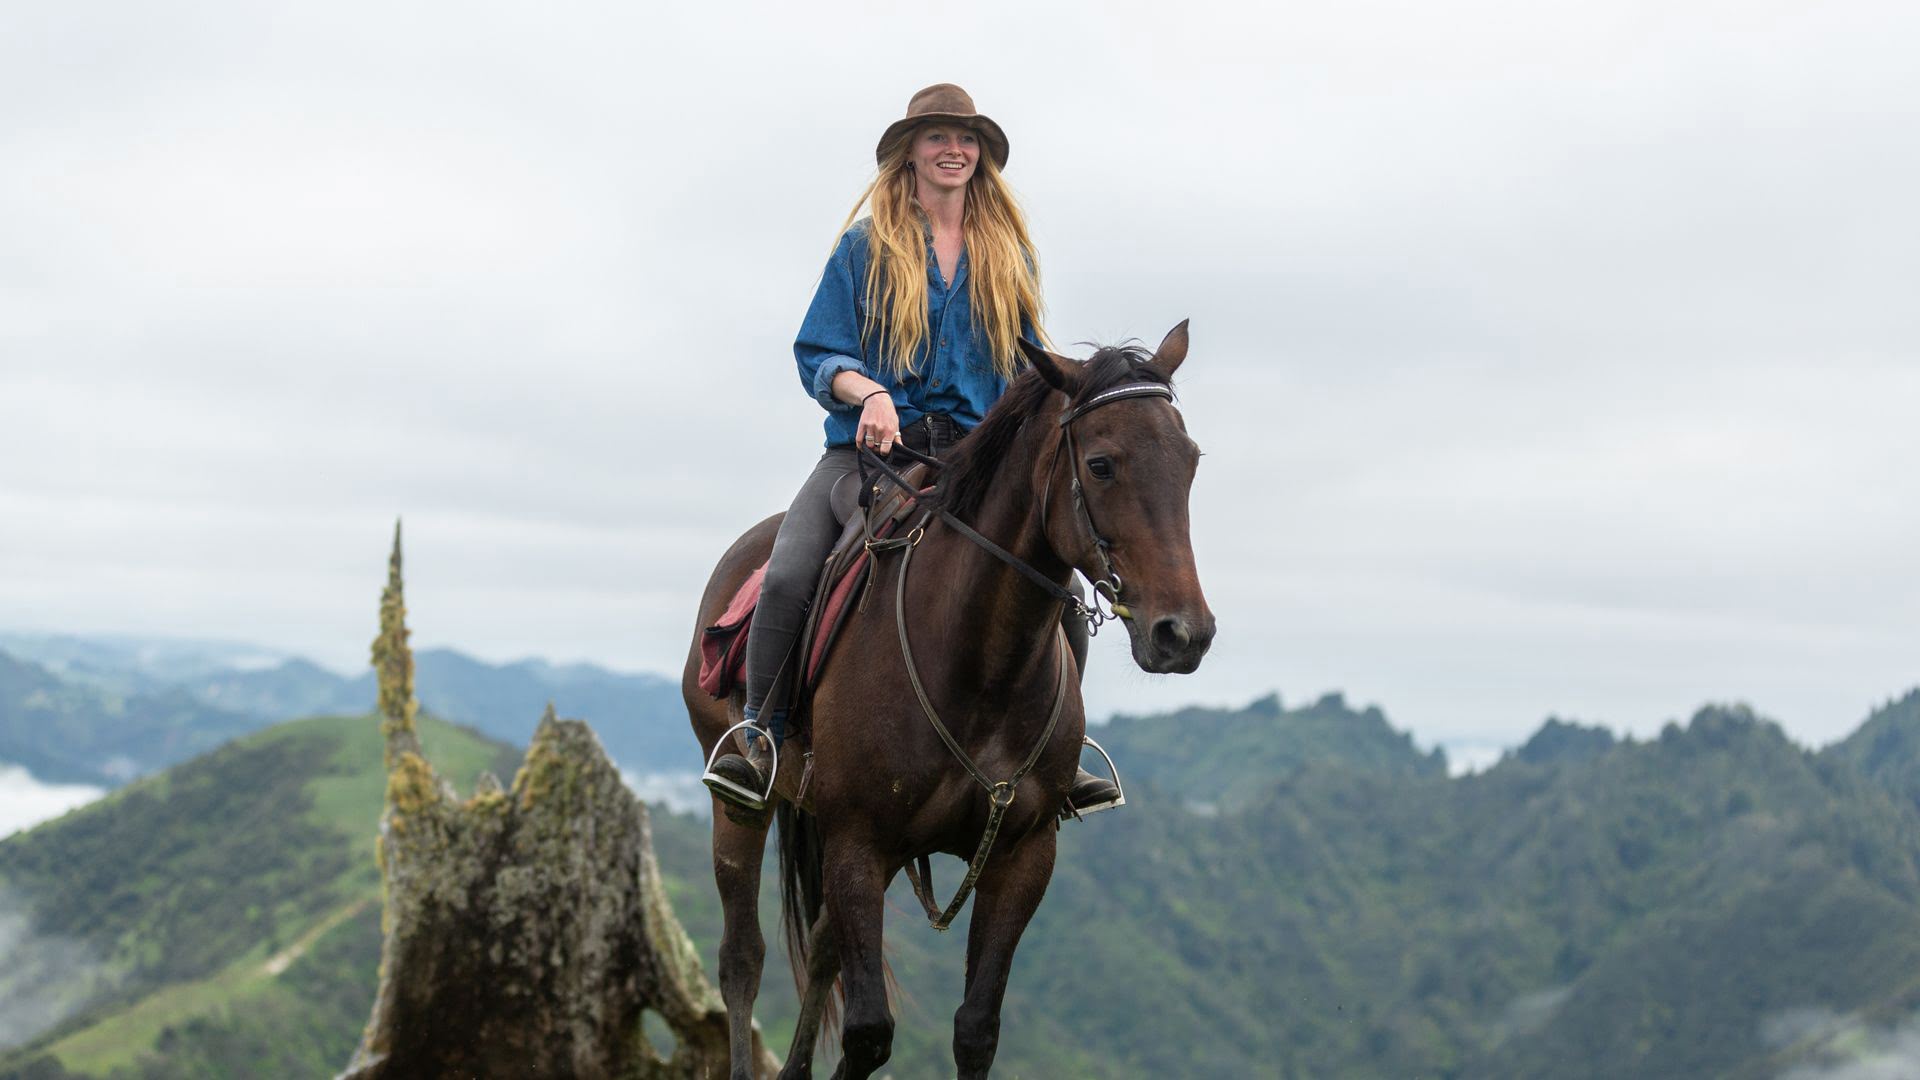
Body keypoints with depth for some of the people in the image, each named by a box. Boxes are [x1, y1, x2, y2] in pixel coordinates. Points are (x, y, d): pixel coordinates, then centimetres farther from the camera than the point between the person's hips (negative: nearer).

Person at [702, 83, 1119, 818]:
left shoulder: (1010, 256, 16)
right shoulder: (866, 247, 7)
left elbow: (1028, 371, 19)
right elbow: (817, 356, 3)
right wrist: (869, 392, -18)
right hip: (871, 448, -2)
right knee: (787, 577, -26)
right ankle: (760, 743, -11)